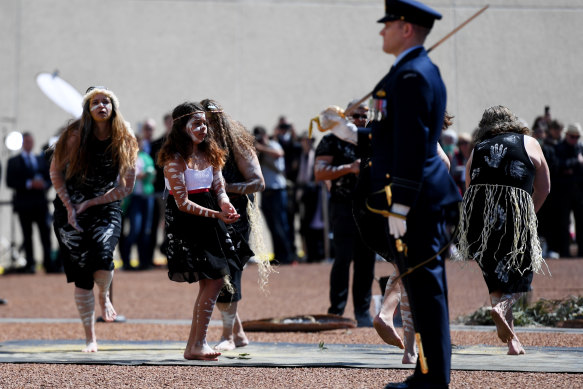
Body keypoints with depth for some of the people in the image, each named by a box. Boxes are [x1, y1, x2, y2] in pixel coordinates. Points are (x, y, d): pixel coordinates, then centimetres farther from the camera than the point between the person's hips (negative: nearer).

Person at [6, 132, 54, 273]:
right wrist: (29, 184, -14)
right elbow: (10, 182, -4)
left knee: (46, 234, -5)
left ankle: (48, 264, -6)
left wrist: (44, 185, -7)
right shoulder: (14, 162, 6)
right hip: (24, 202, -2)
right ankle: (30, 264, 2)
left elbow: (49, 178, 17)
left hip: (40, 202, 2)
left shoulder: (42, 160, 18)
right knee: (27, 235, -1)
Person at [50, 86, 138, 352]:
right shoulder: (75, 135, -7)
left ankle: (104, 295, 12)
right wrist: (68, 206, -6)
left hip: (106, 208, 0)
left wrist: (90, 203, -9)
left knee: (102, 261, -25)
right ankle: (90, 338, 11)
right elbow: (55, 172, 2)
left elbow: (126, 186, -4)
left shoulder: (124, 140, -5)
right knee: (81, 277, -2)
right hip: (70, 209, 0)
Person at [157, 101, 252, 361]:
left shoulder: (209, 154, 10)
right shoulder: (175, 159, -13)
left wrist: (225, 204, -15)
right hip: (187, 223, -8)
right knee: (214, 280, -10)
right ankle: (198, 344, -3)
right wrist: (216, 215, -24)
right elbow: (183, 204, -17)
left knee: (212, 282, 6)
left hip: (209, 223, 8)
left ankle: (194, 344, 14)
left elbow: (219, 187, 8)